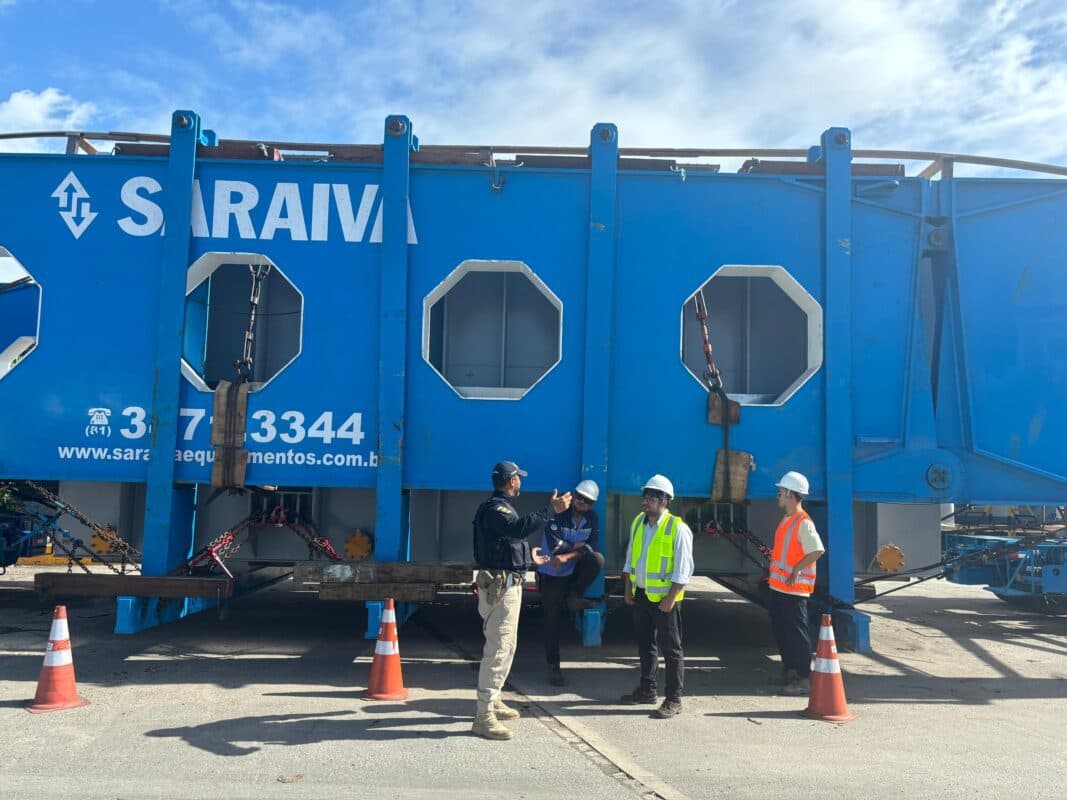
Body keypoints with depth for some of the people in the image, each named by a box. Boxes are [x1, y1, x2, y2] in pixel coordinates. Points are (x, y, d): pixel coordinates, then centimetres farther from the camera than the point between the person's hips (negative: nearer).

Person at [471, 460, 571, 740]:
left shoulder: (500, 507, 17)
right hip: (500, 585, -11)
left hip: (508, 583, 11)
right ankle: (484, 716, -8)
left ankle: (493, 702, 31)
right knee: (498, 649, -11)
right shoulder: (495, 509, -16)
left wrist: (529, 560, 32)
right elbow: (520, 527, -38)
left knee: (506, 645, 19)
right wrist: (551, 510, -37)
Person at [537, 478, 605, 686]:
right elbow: (555, 546, -25)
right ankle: (553, 666, 15)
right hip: (551, 574, -3)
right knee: (552, 620, 0)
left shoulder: (592, 520, -2)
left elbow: (590, 548, -14)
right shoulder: (557, 515, -15)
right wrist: (577, 546, -12)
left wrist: (567, 556, -27)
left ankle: (574, 597, -6)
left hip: (573, 572, 3)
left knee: (597, 559, -26)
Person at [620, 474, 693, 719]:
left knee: (671, 648, 3)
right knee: (645, 644, 18)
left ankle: (674, 699, 13)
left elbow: (683, 569, -15)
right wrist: (627, 588, 10)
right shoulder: (638, 522, 6)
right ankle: (647, 690, 32)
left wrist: (671, 598, -17)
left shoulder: (677, 528, -15)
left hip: (664, 597, -7)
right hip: (640, 595, 7)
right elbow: (630, 557, 14)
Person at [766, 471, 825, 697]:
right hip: (777, 586, 10)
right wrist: (773, 569, 18)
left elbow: (817, 550, -28)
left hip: (794, 588, -9)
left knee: (797, 632, -3)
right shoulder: (786, 520, 14)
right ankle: (789, 671, 28)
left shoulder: (804, 523, -17)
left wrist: (796, 569, -24)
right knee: (780, 630, 15)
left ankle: (804, 679, 5)